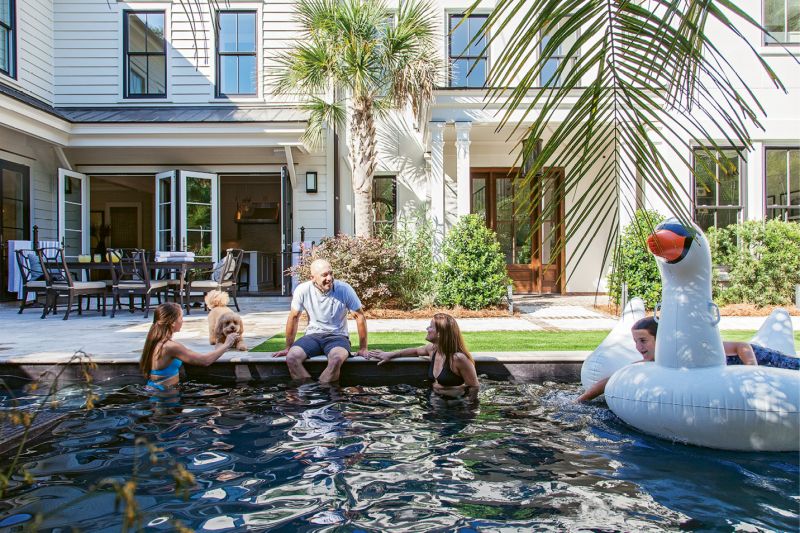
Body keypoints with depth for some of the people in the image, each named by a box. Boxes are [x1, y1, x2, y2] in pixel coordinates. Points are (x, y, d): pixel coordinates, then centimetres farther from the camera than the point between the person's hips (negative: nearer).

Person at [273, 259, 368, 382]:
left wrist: (363, 348, -3)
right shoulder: (302, 290, -10)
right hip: (313, 335, 2)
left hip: (337, 336, -2)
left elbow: (360, 316, -4)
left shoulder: (344, 289, -13)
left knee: (337, 359, -35)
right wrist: (288, 347, 8)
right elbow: (294, 317, 3)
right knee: (291, 358, -27)